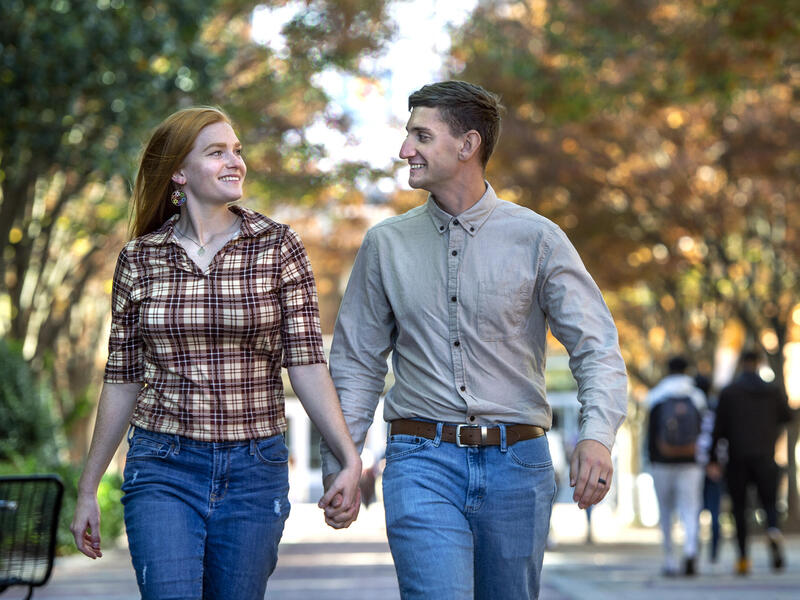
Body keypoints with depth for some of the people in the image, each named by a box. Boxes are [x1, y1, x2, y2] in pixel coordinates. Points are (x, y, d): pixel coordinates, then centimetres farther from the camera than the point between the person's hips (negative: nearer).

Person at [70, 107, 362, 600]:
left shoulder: (278, 247, 0)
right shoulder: (140, 258, 3)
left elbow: (306, 362, -4)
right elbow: (122, 379, 9)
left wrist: (349, 457, -16)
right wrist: (88, 489, 10)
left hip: (255, 471, 0)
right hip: (163, 469, 0)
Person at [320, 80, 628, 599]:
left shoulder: (537, 239, 0)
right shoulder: (386, 244, 7)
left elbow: (598, 348, -5)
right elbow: (356, 362, 13)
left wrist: (597, 435, -23)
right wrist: (339, 463, 5)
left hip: (516, 461, 0)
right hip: (422, 461, 0)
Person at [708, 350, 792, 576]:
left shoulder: (728, 392, -1)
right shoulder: (774, 391, 4)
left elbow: (719, 427, -2)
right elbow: (787, 417, 16)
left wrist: (713, 459, 2)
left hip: (737, 457, -1)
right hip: (765, 457, 1)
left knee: (739, 507, 6)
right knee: (769, 501, 7)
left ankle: (743, 558, 1)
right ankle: (773, 531, -27)